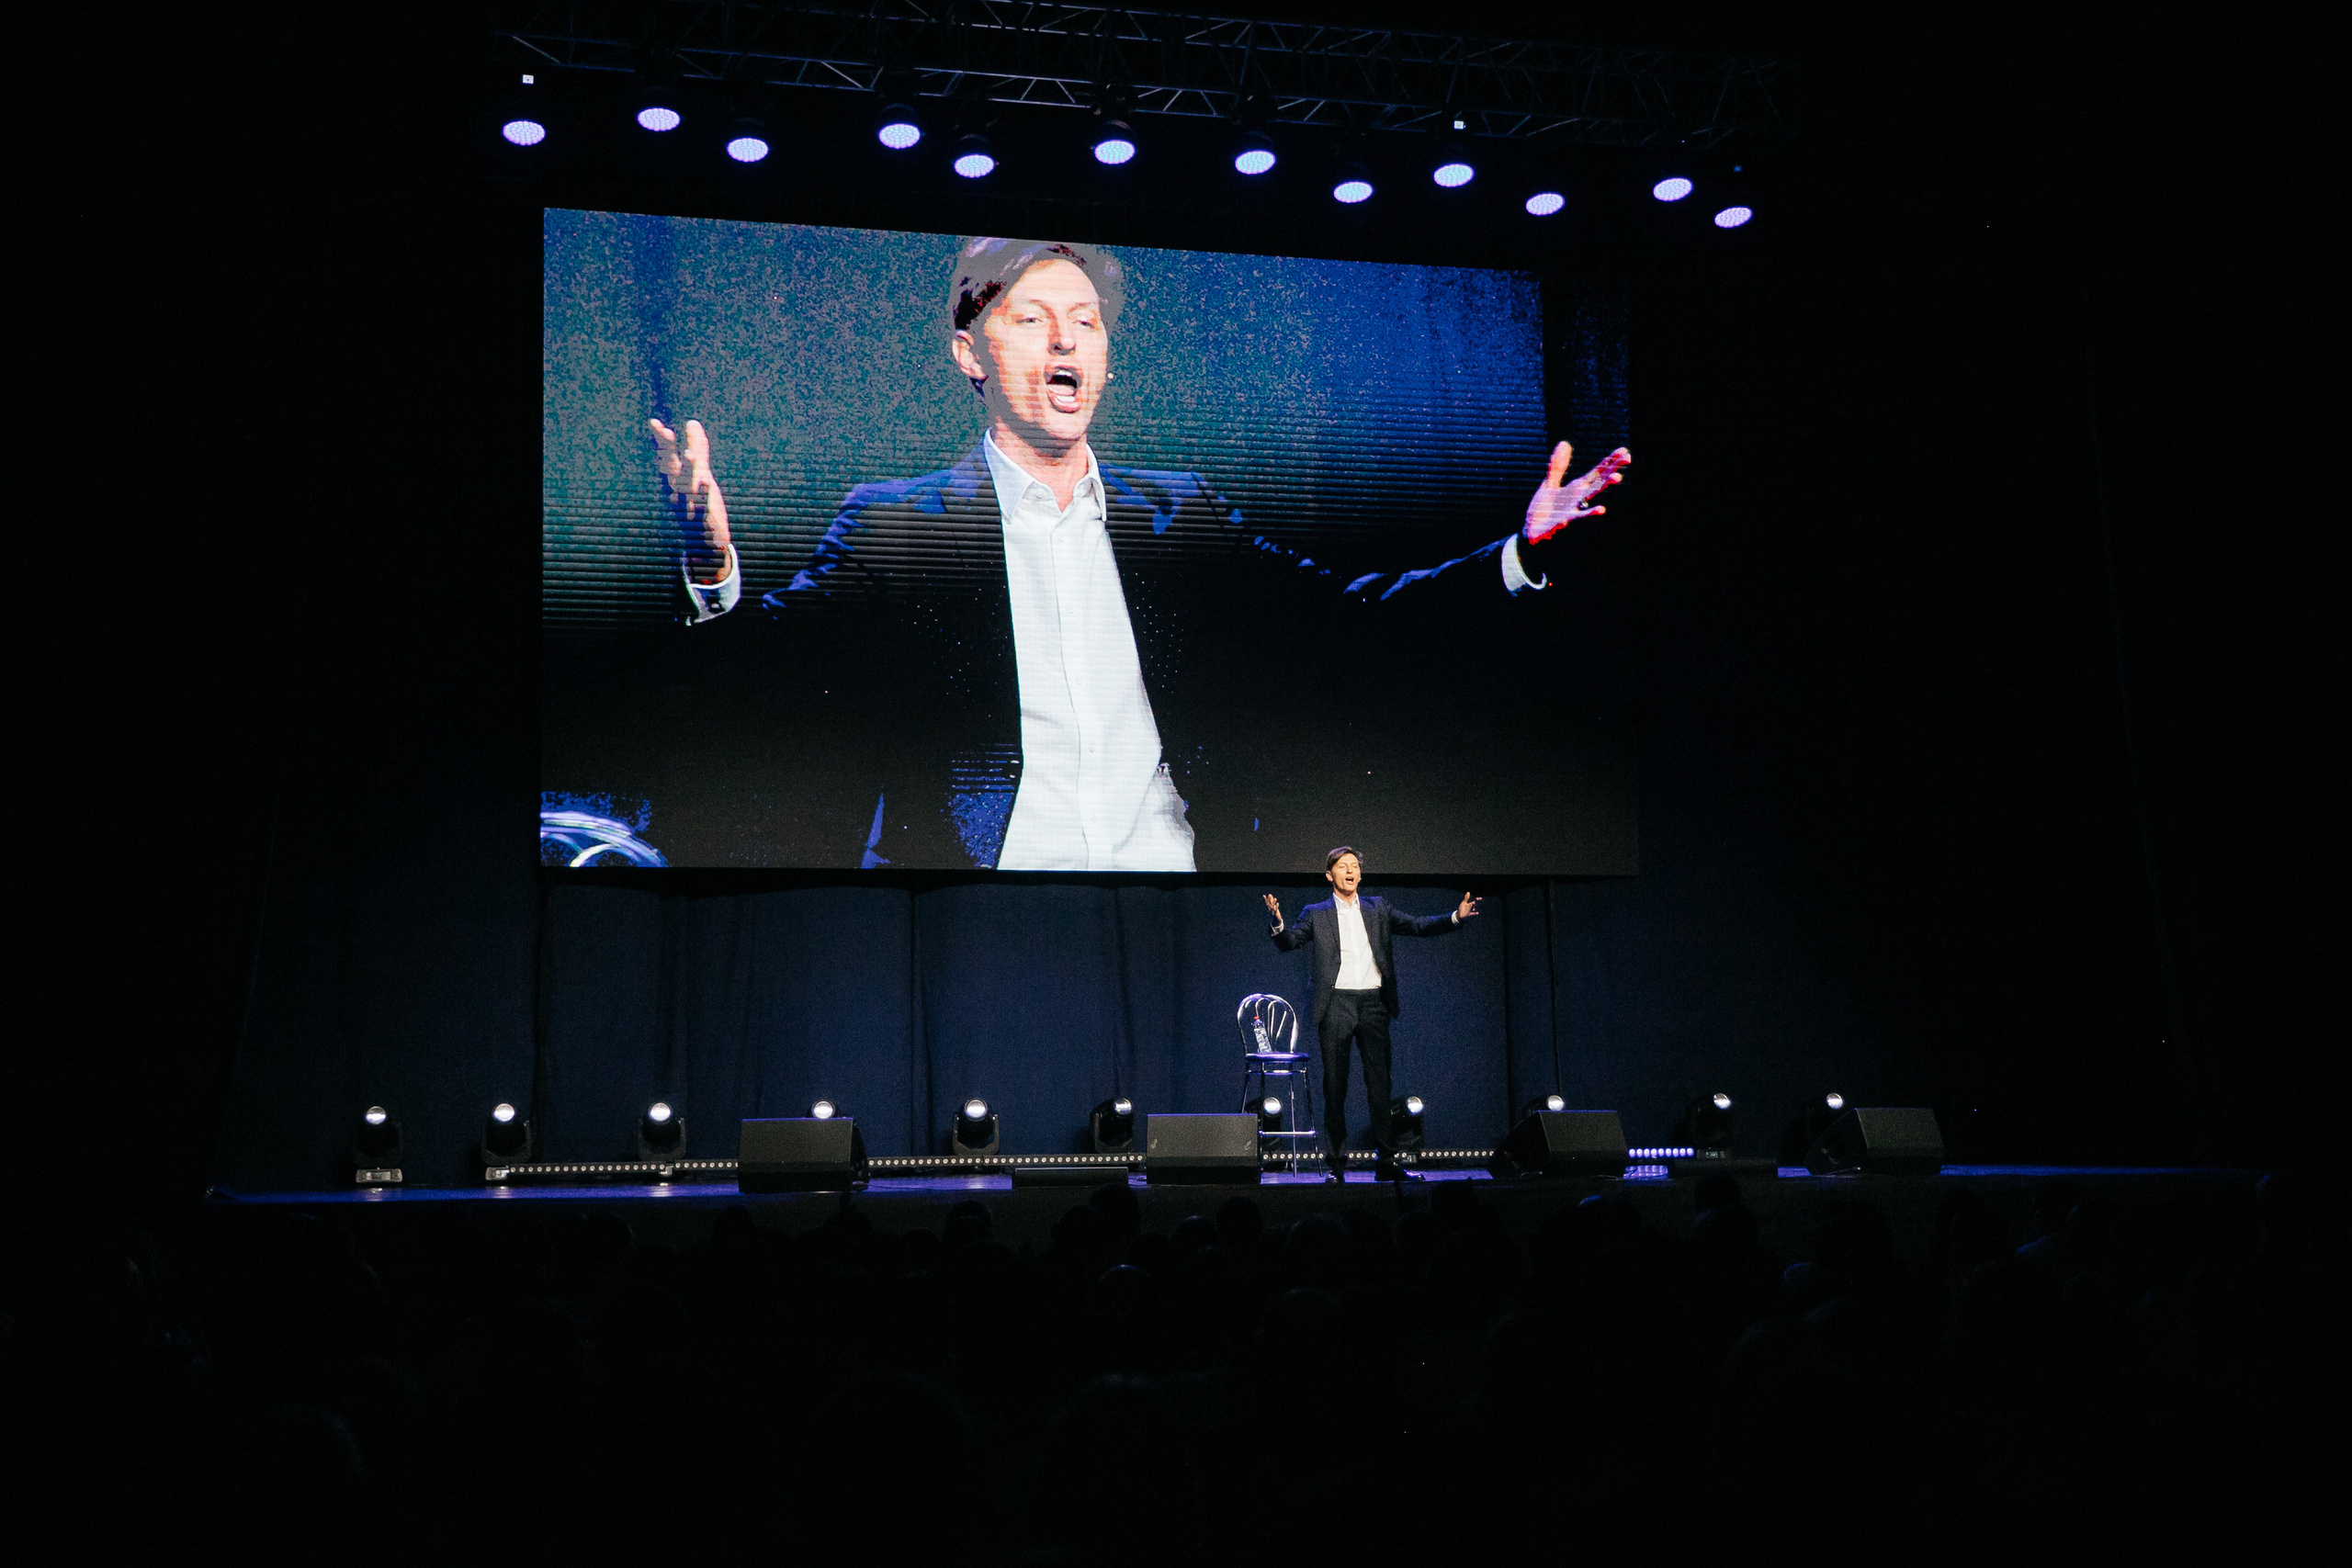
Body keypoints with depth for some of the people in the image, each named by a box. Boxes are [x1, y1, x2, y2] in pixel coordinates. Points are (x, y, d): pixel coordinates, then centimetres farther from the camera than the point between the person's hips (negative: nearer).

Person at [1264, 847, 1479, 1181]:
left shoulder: (1378, 909, 14)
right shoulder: (1316, 914, 10)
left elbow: (1417, 925, 8)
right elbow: (1289, 942, 1)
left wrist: (1455, 916, -6)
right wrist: (1278, 922, -21)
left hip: (1373, 1003, 2)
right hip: (1336, 1005, -1)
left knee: (1379, 1082, 1)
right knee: (1334, 1087, 0)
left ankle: (1386, 1160, 5)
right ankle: (1337, 1163, 6)